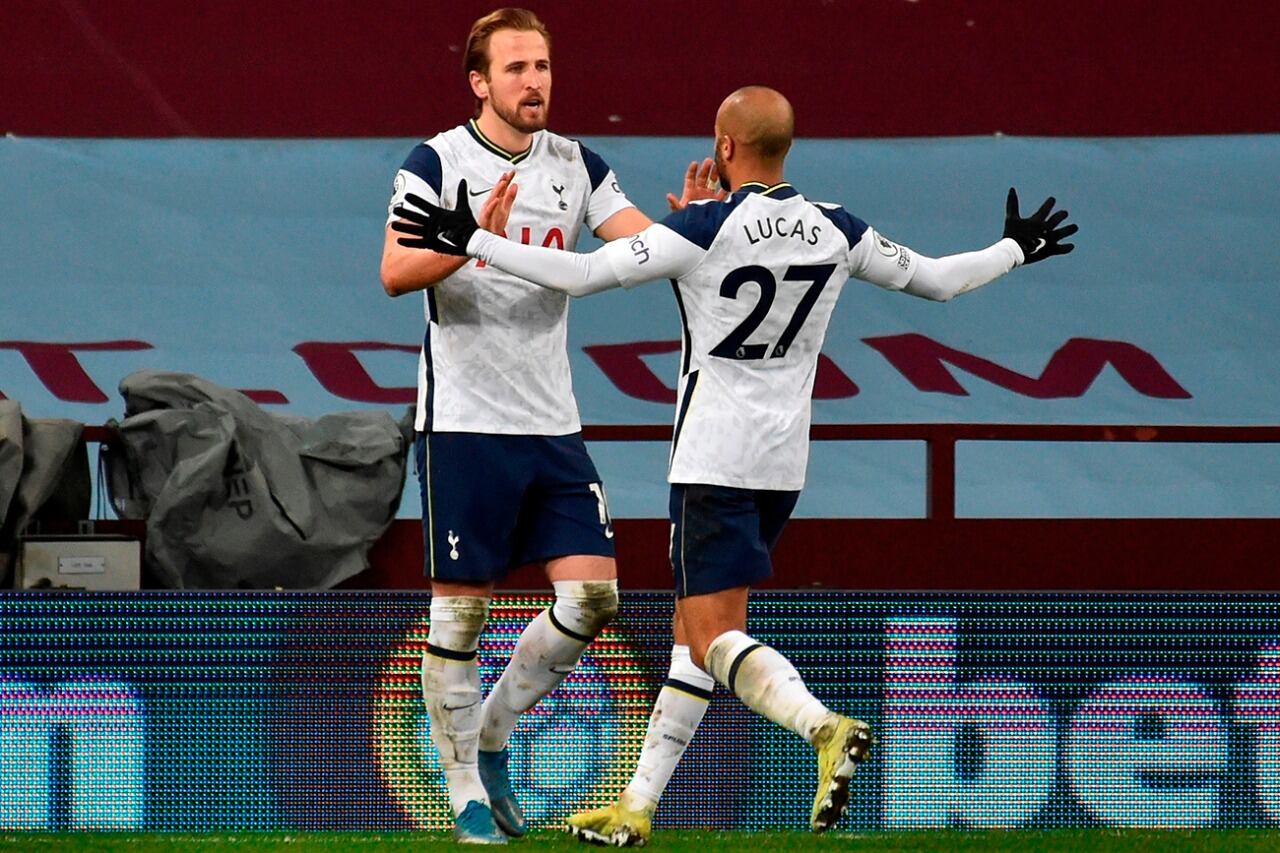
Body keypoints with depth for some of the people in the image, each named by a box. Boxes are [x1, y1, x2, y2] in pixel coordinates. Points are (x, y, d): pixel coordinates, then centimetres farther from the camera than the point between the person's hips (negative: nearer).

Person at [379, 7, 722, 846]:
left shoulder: (577, 166, 9)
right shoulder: (437, 163, -6)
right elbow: (396, 273, -18)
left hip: (553, 424, 5)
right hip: (465, 422, -5)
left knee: (593, 595, -2)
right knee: (461, 609, -2)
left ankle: (492, 735, 17)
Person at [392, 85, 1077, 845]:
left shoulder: (705, 230, -13)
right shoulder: (836, 231, 3)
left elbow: (582, 275, -17)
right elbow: (937, 280, 16)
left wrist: (472, 241, -9)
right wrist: (1017, 250, 35)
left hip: (714, 461, -7)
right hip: (784, 463, 7)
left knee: (714, 638, -9)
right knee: (693, 629, 14)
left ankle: (824, 728, -35)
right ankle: (638, 808, 17)